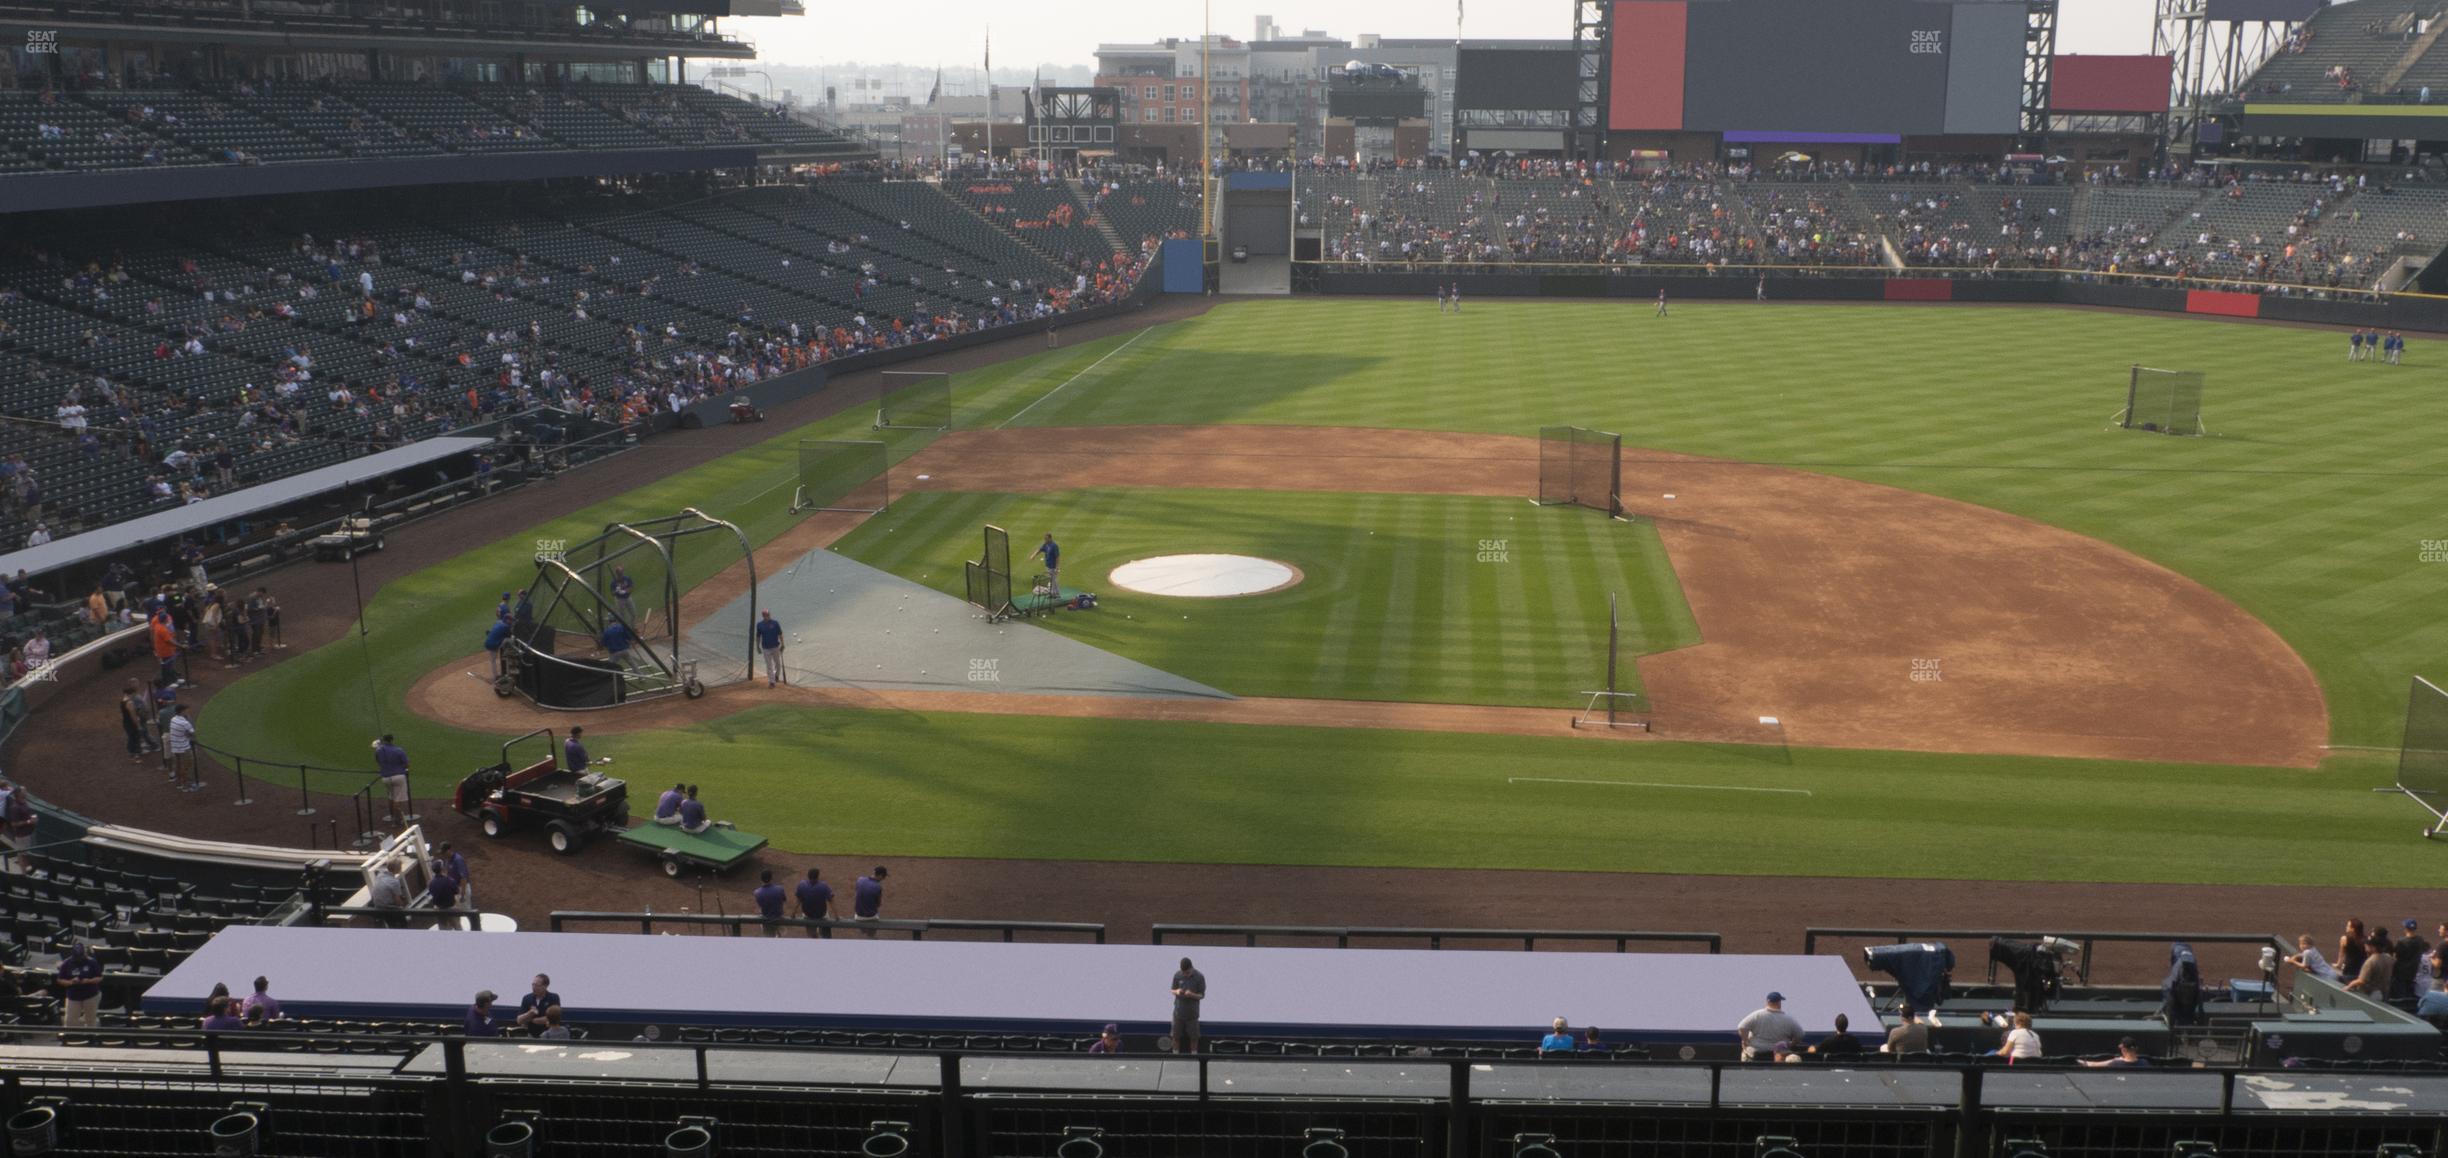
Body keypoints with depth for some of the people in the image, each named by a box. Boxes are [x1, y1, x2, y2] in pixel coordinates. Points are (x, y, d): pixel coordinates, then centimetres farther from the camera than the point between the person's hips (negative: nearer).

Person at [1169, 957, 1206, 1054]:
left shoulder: (1199, 977, -9)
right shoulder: (1177, 975, -3)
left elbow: (1202, 995, -5)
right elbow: (1172, 990, 7)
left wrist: (1192, 995, -26)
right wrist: (1177, 991, -18)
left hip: (1192, 1013, -2)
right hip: (1178, 1011, 2)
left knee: (1193, 1037, 6)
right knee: (1176, 1036, 7)